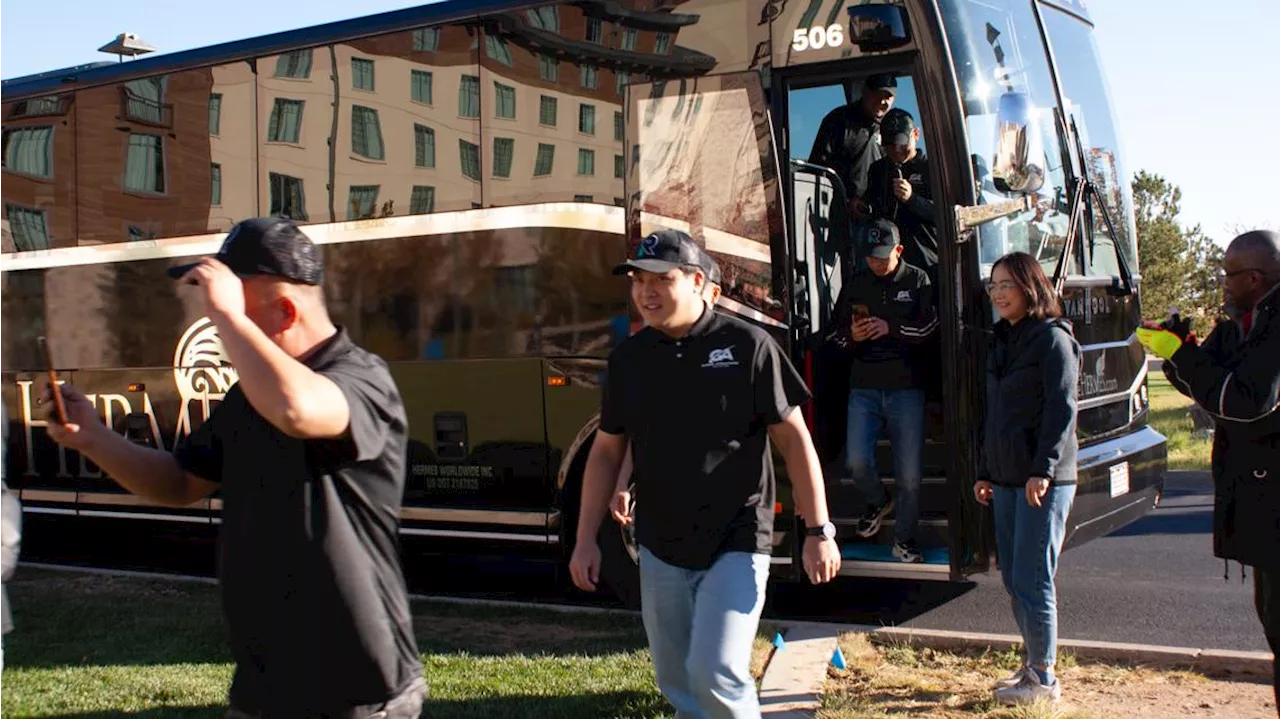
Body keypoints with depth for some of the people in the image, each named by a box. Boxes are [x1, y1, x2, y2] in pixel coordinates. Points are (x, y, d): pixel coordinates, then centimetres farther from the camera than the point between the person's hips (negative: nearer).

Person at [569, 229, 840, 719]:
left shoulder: (746, 346, -10)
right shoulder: (629, 357, 3)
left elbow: (793, 439, -6)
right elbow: (606, 451, 11)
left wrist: (818, 531, -8)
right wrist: (586, 540, 8)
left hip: (735, 544, -5)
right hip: (660, 549, 5)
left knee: (714, 673, -16)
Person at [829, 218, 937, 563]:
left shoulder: (918, 280, 3)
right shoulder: (855, 285, 10)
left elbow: (931, 326, -8)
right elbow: (839, 335, 13)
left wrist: (891, 328, -20)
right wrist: (852, 337, -9)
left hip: (906, 388, -2)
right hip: (864, 388, 2)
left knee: (910, 470, 0)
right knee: (857, 461, -7)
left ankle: (904, 539, 16)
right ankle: (878, 502, 26)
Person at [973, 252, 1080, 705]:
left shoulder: (1053, 339, -8)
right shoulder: (1002, 341, 17)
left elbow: (1061, 410, -15)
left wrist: (1043, 469, -23)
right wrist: (985, 472, 19)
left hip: (1044, 481, -8)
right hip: (1007, 477, 8)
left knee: (1031, 579, -5)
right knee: (1013, 579, 10)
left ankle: (1043, 679, 4)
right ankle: (1033, 664, 20)